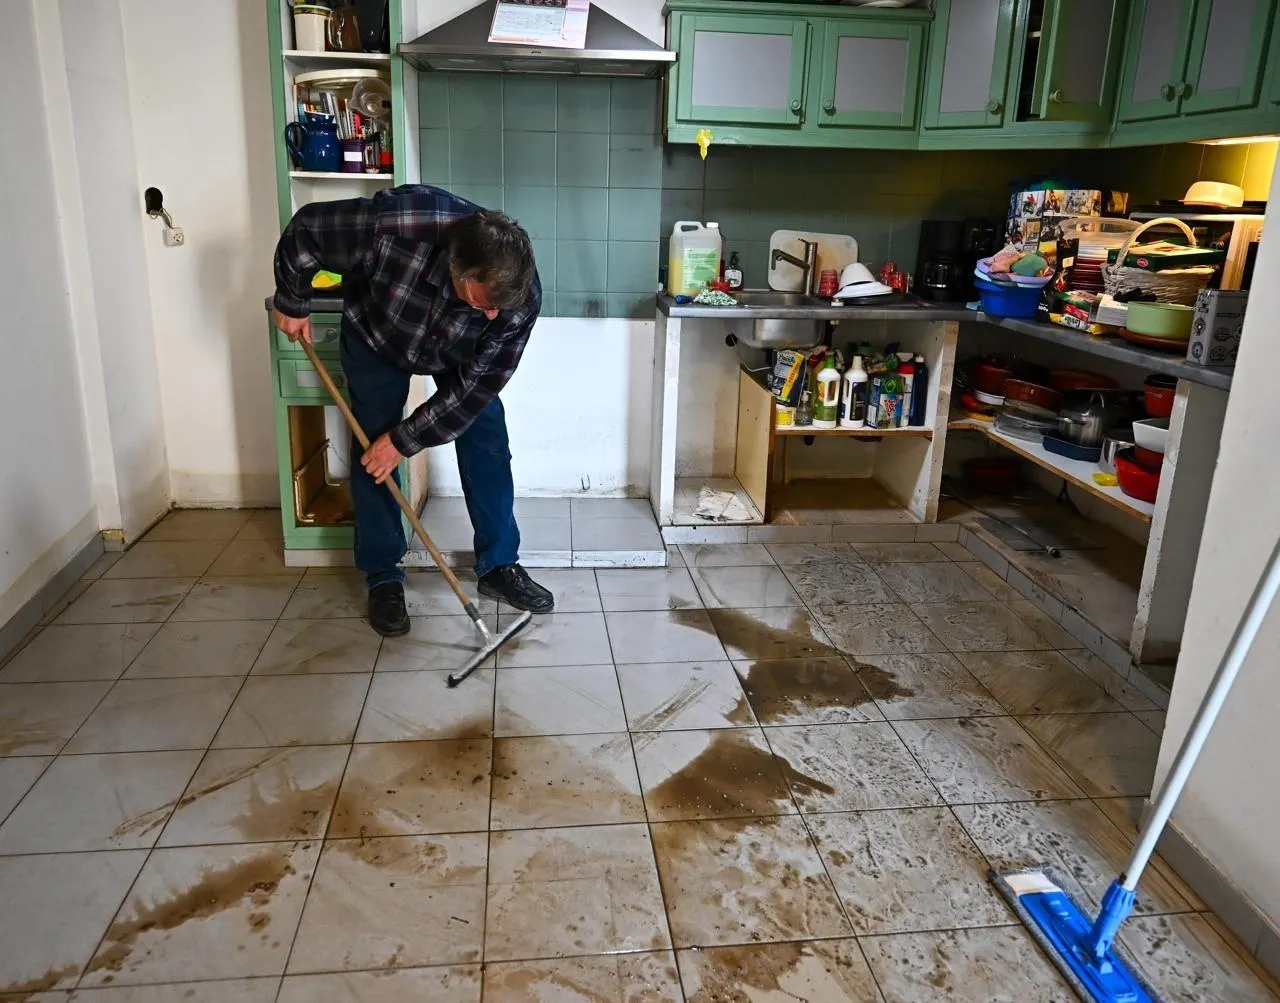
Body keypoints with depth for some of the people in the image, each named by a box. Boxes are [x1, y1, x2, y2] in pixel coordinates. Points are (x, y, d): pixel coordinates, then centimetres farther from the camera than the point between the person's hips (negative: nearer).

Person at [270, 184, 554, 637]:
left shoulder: (522, 296, -37)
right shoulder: (395, 223, -44)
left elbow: (475, 386, -25)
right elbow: (304, 230, -24)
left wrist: (405, 439, -22)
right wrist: (292, 302, -9)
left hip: (460, 355, 1)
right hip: (375, 335, -1)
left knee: (487, 445, -4)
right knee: (373, 453, -2)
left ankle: (499, 566, 11)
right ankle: (383, 576, 11)